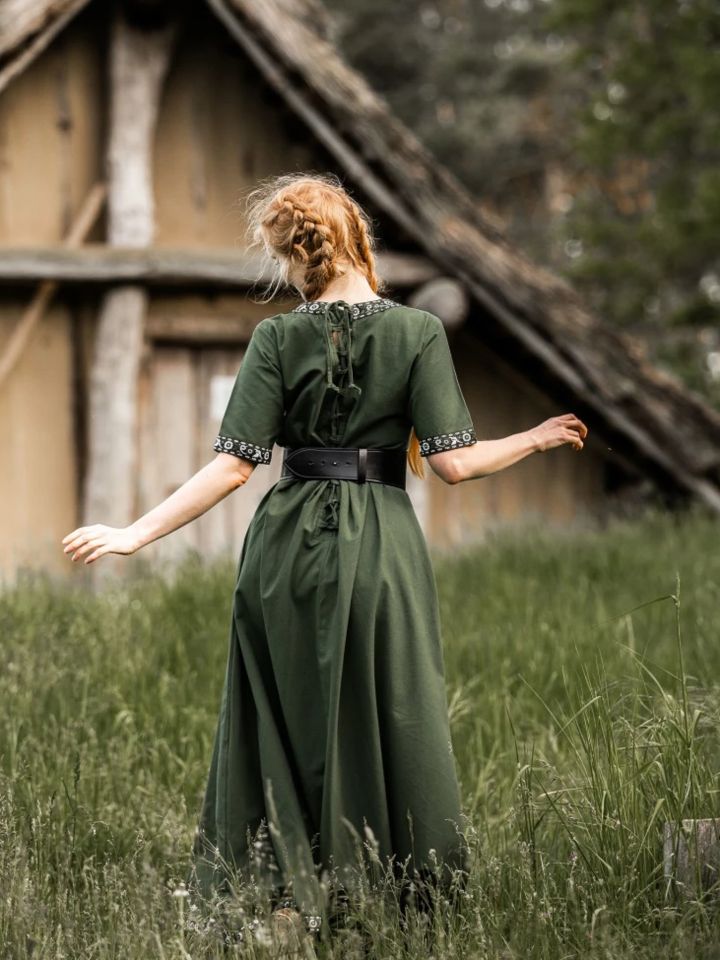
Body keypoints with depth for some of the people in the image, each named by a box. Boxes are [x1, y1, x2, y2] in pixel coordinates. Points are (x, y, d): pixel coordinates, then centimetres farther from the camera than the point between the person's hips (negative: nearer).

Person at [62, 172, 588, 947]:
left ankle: (295, 895, 14)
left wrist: (136, 534, -3)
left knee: (287, 725, 11)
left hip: (288, 543, 1)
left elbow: (234, 465, -8)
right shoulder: (419, 333, -4)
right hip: (381, 545, -1)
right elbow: (451, 463, -8)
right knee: (395, 722, 8)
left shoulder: (277, 338, -3)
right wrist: (535, 440, 8)